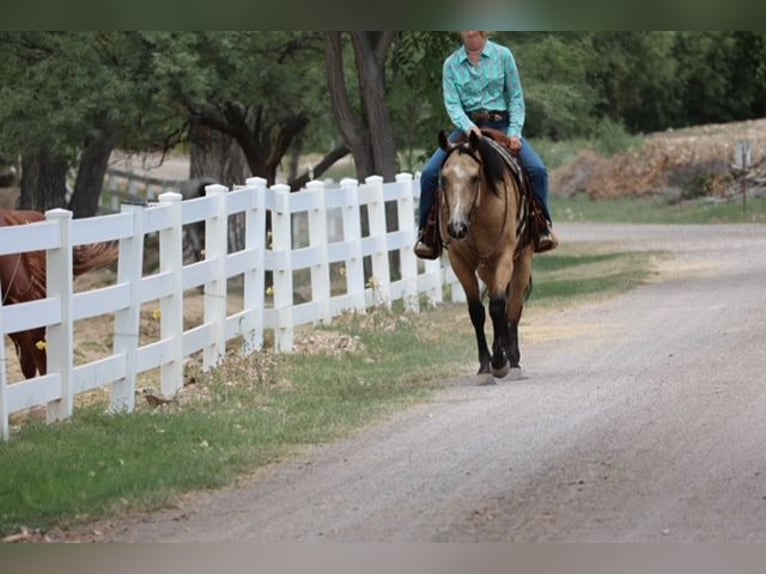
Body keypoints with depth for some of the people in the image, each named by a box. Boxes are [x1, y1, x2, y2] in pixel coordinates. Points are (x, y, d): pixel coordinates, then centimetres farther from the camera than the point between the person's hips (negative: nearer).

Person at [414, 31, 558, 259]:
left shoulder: (502, 55, 1)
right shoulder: (452, 64, 3)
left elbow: (516, 98, 2)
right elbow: (452, 104, -4)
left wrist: (514, 132, -11)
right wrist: (469, 128, -23)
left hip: (500, 124, -1)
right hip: (468, 126, 1)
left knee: (537, 170, -23)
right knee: (430, 173, -17)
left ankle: (543, 226, -8)